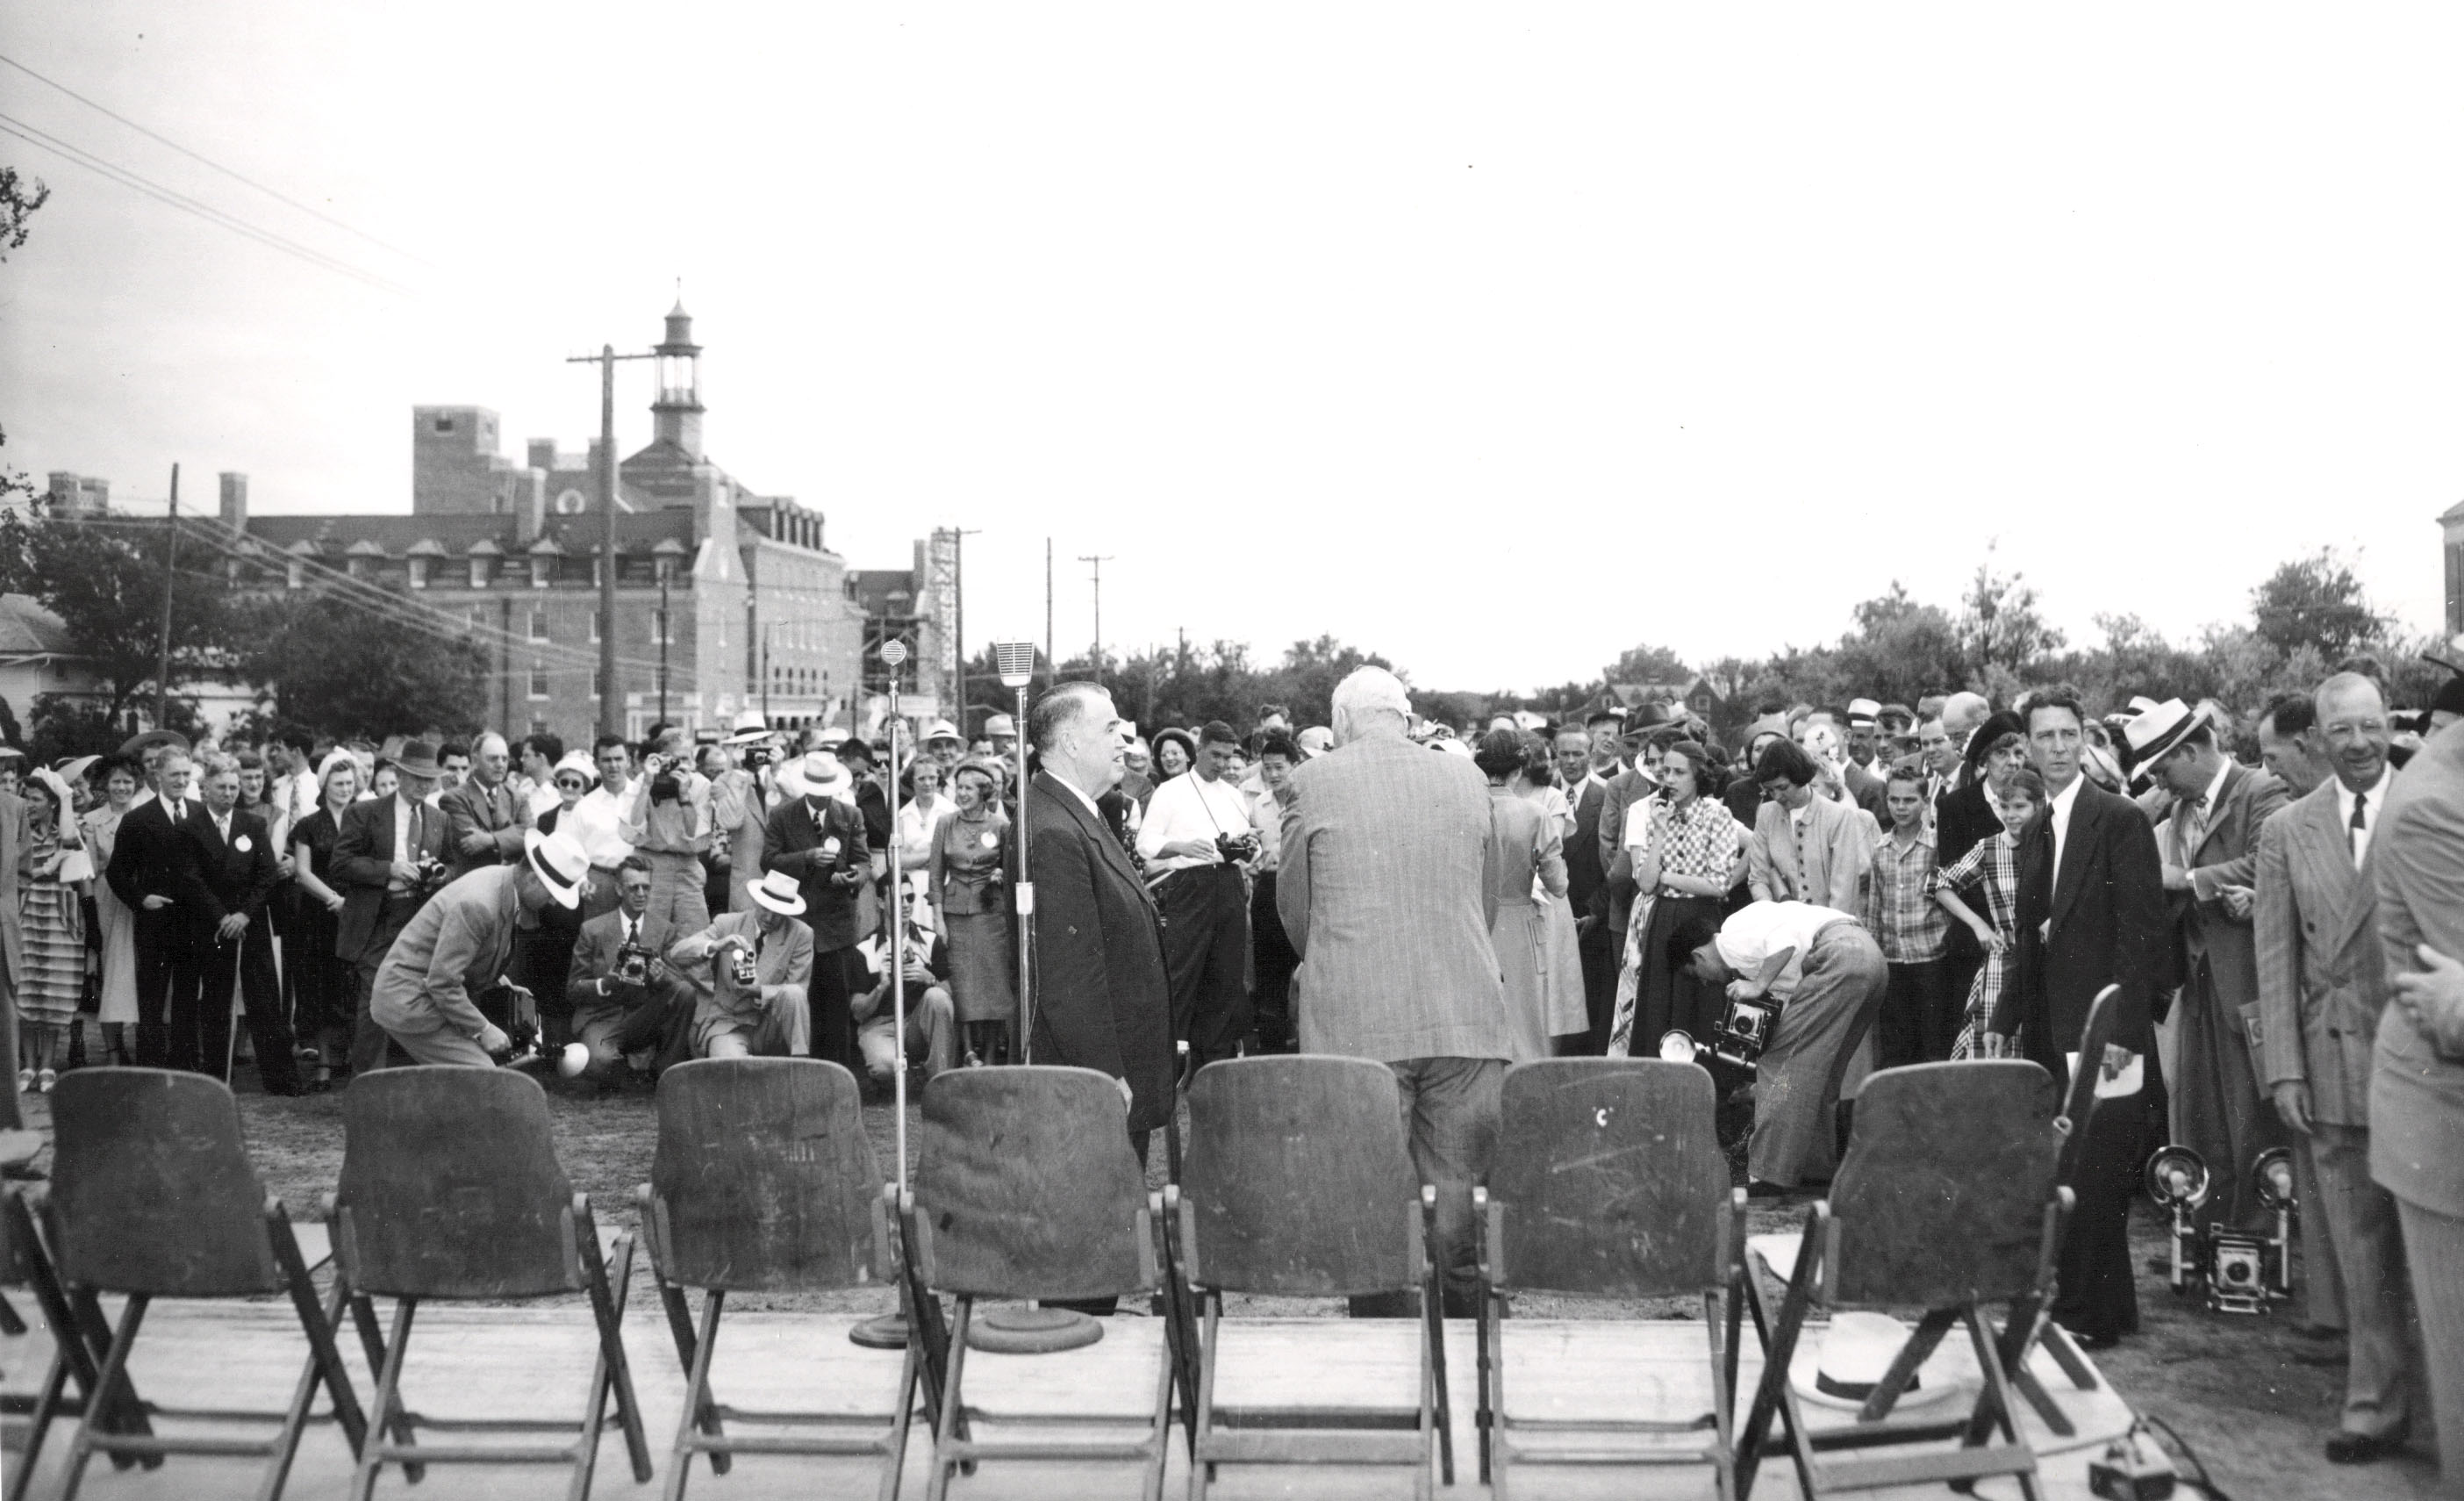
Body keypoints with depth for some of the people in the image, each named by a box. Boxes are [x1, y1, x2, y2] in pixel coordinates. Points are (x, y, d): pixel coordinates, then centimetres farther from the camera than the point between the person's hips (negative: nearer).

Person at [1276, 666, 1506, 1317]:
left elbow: (1293, 906, 8)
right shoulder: (1467, 779, 8)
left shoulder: (1312, 782, 0)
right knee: (1462, 1205, 8)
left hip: (1355, 1021, -2)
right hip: (1466, 1016, 3)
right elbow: (1488, 902, 15)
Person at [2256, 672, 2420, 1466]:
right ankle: (2376, 1406, 17)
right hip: (2334, 1065, 2)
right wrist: (2285, 1067, 0)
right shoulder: (2286, 832, 7)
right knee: (2360, 1252, 7)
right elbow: (2276, 958, 6)